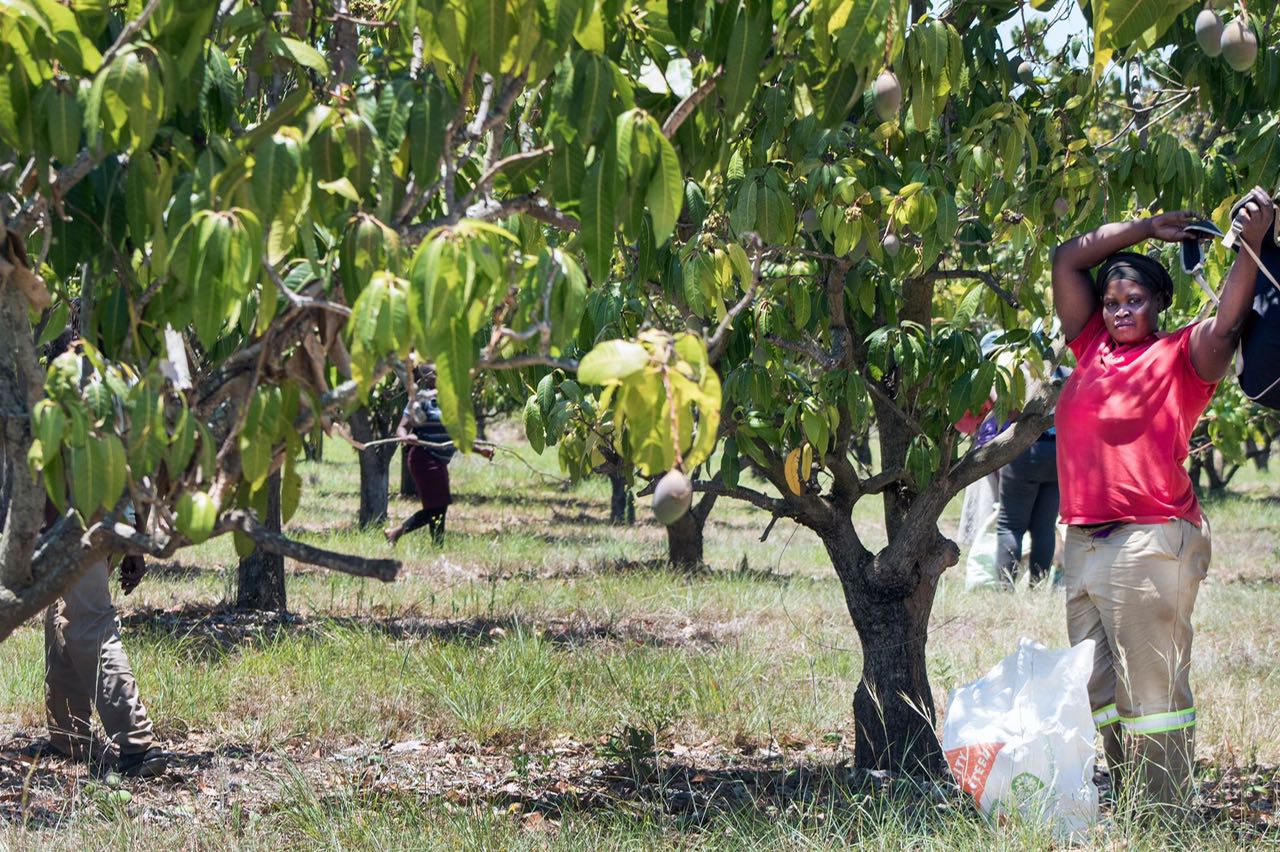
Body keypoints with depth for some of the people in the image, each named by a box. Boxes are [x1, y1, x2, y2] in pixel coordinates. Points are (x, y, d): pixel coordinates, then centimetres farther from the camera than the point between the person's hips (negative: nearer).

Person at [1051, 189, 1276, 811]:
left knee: (1152, 689, -8)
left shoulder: (1180, 356, 1)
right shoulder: (1092, 345, 16)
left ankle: (1166, 812, -8)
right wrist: (1147, 229, 20)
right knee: (1096, 690, 10)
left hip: (1150, 543, -7)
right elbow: (1067, 261, 19)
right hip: (1084, 543, 7)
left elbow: (1226, 323, -18)